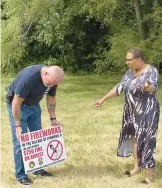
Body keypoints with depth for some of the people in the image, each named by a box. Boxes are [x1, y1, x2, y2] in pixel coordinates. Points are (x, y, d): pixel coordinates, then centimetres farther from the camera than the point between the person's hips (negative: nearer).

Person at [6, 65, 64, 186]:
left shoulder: (52, 78, -15)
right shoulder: (28, 77, -36)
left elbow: (51, 99, 2)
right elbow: (16, 103, -29)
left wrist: (53, 119, 0)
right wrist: (18, 125, -26)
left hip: (34, 106, 6)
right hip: (18, 106, -6)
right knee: (20, 141, -7)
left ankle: (38, 169, 21)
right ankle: (20, 175, 3)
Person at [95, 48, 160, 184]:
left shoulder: (151, 71, -14)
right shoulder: (130, 73, 6)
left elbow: (154, 87, -30)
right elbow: (119, 88, 12)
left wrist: (148, 88, -54)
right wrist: (103, 99, 11)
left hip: (147, 112, -7)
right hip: (132, 112, 7)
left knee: (146, 141, -8)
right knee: (134, 138, 14)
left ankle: (150, 175, 1)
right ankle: (137, 167, 29)